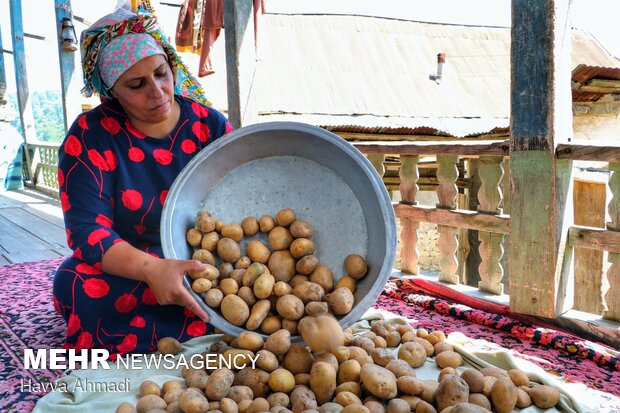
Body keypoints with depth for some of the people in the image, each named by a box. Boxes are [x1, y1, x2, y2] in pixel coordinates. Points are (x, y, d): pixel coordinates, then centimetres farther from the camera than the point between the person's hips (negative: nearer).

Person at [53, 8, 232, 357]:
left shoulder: (208, 124, -1)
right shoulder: (90, 136, -8)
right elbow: (88, 229, -19)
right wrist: (153, 269, -39)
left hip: (208, 259, 2)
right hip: (128, 270, -2)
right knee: (78, 288, -34)